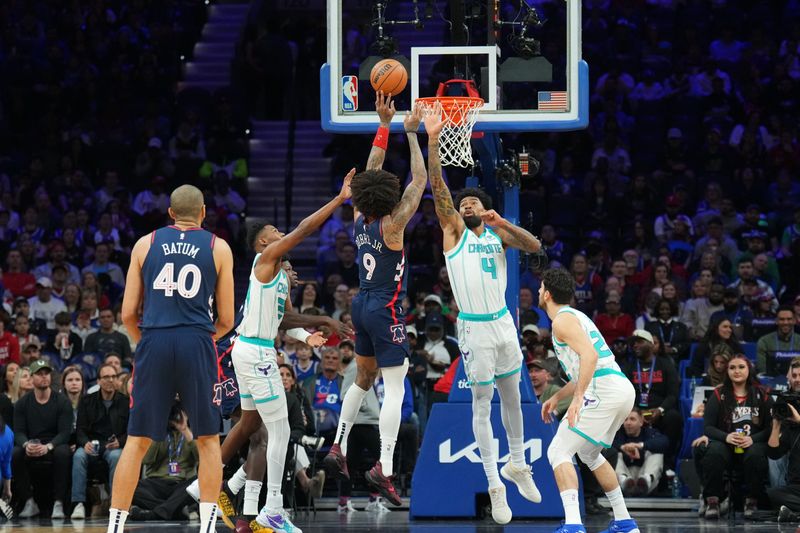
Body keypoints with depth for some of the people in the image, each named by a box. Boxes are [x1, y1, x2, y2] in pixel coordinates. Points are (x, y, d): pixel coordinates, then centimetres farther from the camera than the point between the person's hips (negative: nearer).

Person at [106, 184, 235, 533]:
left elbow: (128, 313, 9)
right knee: (208, 440, 10)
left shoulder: (145, 244, 10)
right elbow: (226, 320, 9)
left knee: (137, 441, 7)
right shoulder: (218, 248, 8)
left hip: (154, 343, 1)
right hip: (197, 343, -1)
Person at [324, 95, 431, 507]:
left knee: (363, 378, 23)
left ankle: (338, 449, 22)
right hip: (386, 309, -8)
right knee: (395, 387, -7)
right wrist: (411, 134, -10)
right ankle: (384, 468, -16)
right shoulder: (391, 225, -17)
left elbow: (371, 172, 9)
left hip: (363, 304, 8)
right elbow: (419, 181, -14)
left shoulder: (360, 220, 1)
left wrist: (384, 126, 8)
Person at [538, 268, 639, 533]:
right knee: (589, 453, 28)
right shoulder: (576, 316, 27)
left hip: (603, 392, -10)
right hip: (624, 389, 10)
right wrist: (556, 398, 33)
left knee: (559, 452, -10)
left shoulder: (562, 320, -4)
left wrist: (578, 397, -24)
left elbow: (589, 355, -20)